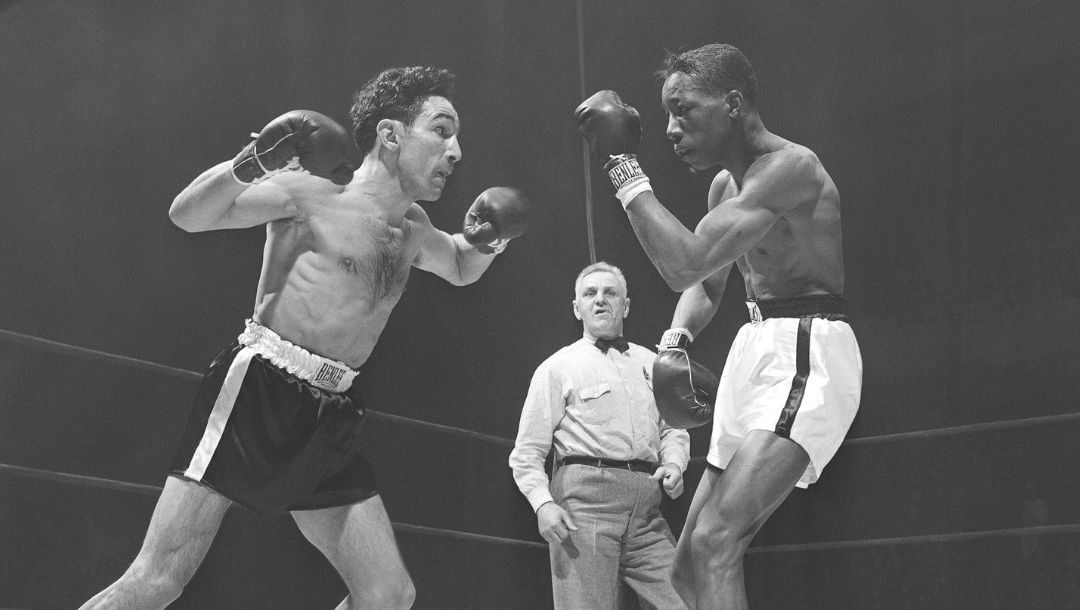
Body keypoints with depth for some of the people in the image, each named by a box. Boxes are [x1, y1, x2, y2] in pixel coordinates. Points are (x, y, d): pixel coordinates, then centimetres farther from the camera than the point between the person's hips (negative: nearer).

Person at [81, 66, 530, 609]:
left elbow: (462, 269, 35)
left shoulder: (413, 228, 15)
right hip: (256, 391, -7)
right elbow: (187, 215, -11)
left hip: (329, 419, 7)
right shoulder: (312, 191, -5)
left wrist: (484, 242, 12)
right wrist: (250, 164, -29)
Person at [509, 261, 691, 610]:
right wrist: (543, 503, -11)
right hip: (586, 494, -4)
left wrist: (673, 463, 1)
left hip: (646, 508, 4)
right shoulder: (557, 368, 9)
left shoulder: (650, 363, 23)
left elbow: (672, 428, 24)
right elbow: (527, 452, 5)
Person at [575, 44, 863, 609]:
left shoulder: (790, 166, -16)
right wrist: (674, 341, 4)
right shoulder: (725, 185, 14)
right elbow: (704, 286, 26)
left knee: (714, 542, -24)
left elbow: (686, 263, -25)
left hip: (805, 355, -10)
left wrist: (622, 162, -19)